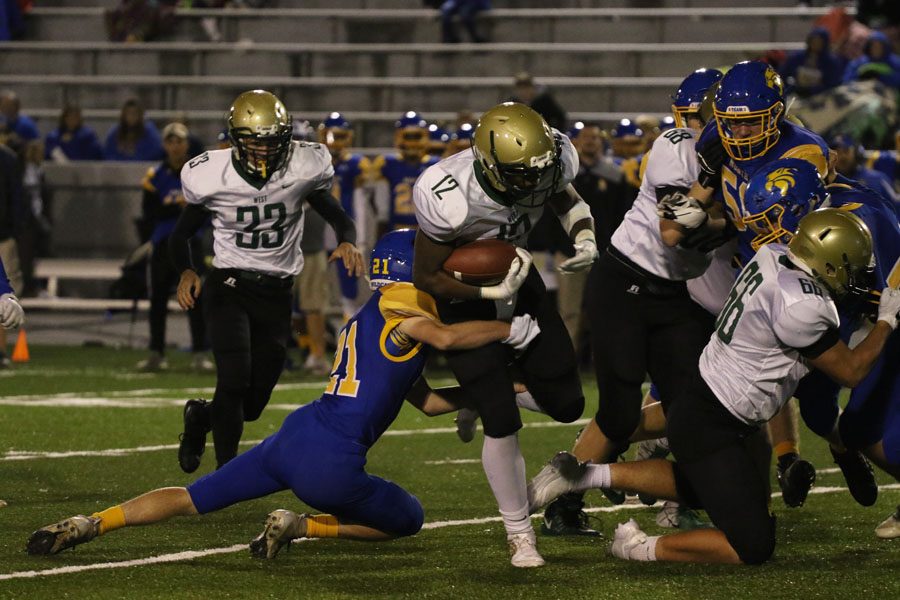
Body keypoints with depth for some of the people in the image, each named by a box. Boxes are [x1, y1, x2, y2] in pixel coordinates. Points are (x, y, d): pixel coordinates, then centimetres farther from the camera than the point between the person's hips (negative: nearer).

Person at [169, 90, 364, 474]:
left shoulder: (305, 168, -9)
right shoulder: (210, 176, -11)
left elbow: (336, 216, 5)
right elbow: (181, 233, 4)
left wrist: (347, 241, -18)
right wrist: (186, 271, -15)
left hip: (276, 293, 2)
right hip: (229, 284, -2)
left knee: (252, 403, 6)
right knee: (235, 380, -22)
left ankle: (200, 416, 40)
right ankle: (227, 471, -5)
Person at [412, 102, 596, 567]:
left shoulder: (549, 163, -23)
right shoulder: (453, 197, -39)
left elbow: (567, 201, 3)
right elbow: (425, 278, -24)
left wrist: (585, 239, -17)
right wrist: (492, 292, -32)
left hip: (518, 284, 6)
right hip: (465, 298, -6)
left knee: (566, 404, 5)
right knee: (502, 424, -10)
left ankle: (486, 396, 37)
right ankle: (519, 534, 8)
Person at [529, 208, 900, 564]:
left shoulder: (772, 257, -3)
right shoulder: (802, 306, -27)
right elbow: (851, 372, -13)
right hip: (709, 428, -10)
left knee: (696, 488, 36)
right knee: (754, 546, -7)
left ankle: (590, 475, 26)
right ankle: (643, 548, 0)